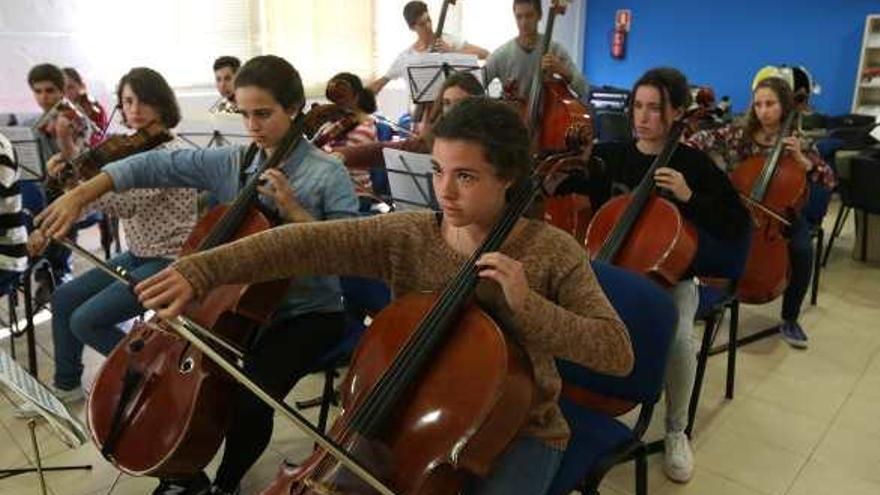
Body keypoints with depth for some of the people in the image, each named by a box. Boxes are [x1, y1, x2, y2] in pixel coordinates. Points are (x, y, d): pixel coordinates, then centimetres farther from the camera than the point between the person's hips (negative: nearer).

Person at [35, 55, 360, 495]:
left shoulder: (328, 174, -11)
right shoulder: (229, 163, 1)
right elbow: (153, 166, -3)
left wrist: (293, 211, -25)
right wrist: (79, 194, -14)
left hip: (310, 313, -5)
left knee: (249, 399, -24)